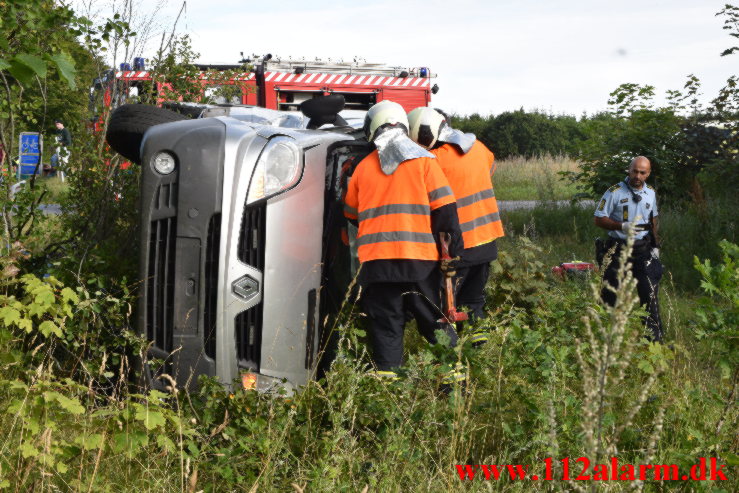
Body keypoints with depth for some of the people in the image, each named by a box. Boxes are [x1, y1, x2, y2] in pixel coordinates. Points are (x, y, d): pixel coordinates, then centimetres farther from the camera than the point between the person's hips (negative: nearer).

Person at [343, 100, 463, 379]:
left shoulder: (363, 167, 10)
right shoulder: (423, 160, 3)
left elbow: (350, 213, 21)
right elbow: (444, 208, -2)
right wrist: (454, 242, 5)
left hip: (375, 259, 1)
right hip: (420, 255, -1)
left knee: (385, 323, 6)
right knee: (434, 318, 8)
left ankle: (387, 375, 4)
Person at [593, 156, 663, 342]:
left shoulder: (650, 193, 10)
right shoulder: (615, 192, -8)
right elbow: (599, 219, -7)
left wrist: (655, 245, 13)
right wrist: (622, 227, -21)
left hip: (643, 249, 4)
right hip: (618, 248, -3)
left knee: (649, 293, -2)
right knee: (612, 295, 2)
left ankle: (655, 339, 2)